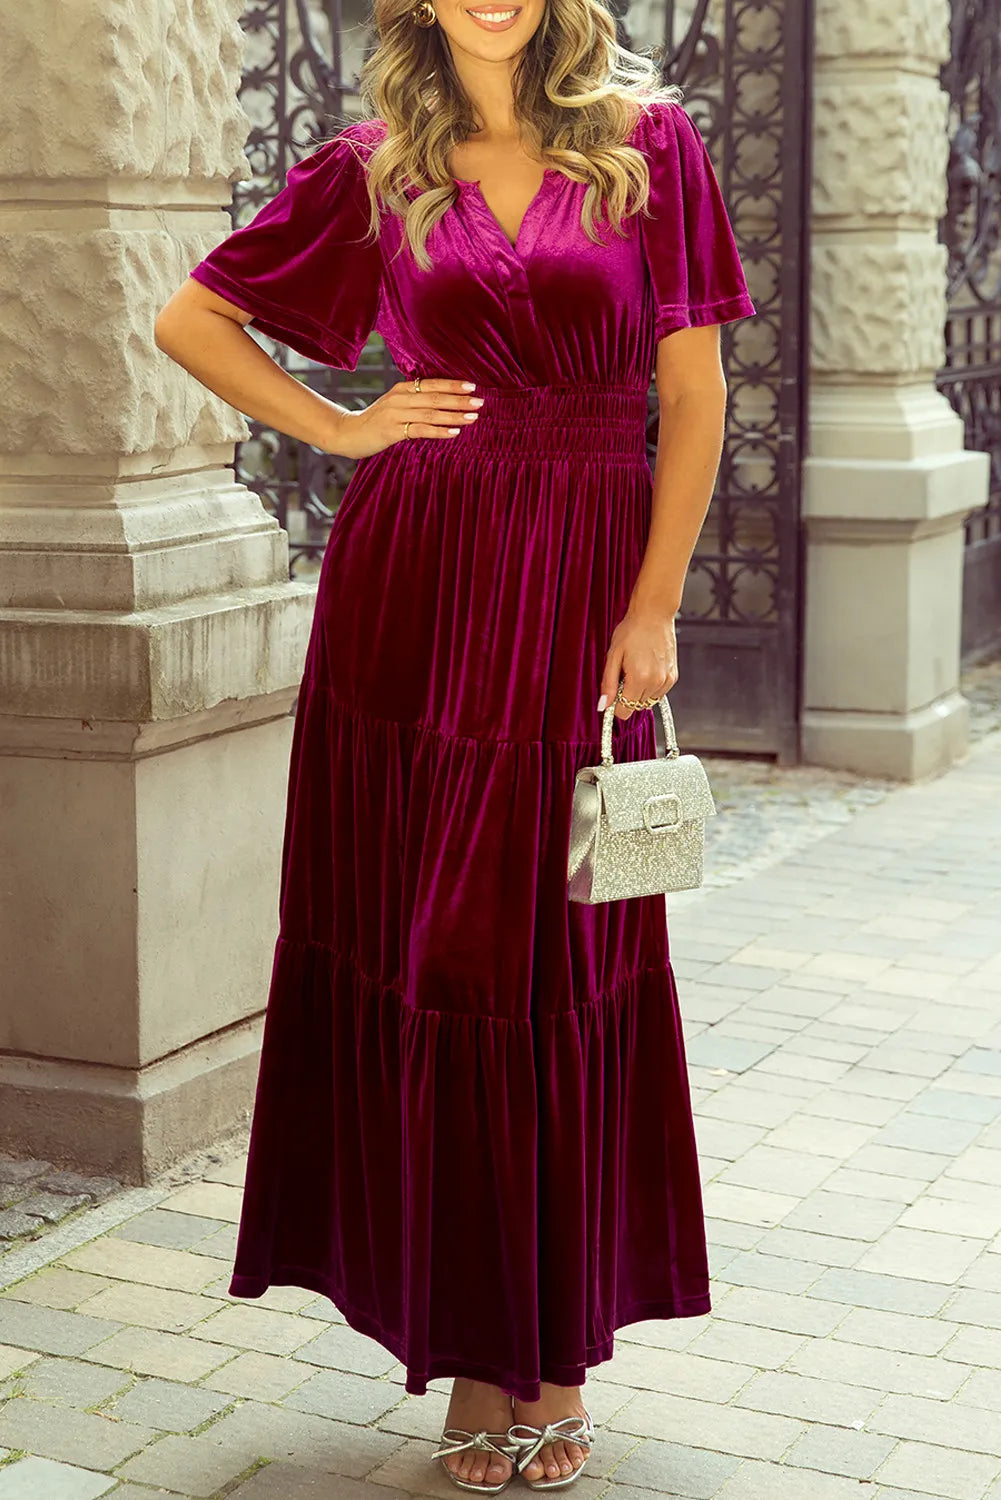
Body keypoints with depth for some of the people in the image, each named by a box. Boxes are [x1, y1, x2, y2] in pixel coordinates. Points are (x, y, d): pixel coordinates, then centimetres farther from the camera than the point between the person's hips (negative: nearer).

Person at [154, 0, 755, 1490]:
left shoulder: (649, 141, 4)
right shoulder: (376, 168, 6)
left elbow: (695, 392, 1)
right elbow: (191, 319, 14)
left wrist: (653, 608, -5)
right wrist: (343, 427, 3)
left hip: (582, 592, 0)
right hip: (416, 590, 1)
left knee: (573, 969, 5)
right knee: (426, 957, 3)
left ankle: (560, 1350, 18)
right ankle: (474, 1343, 17)